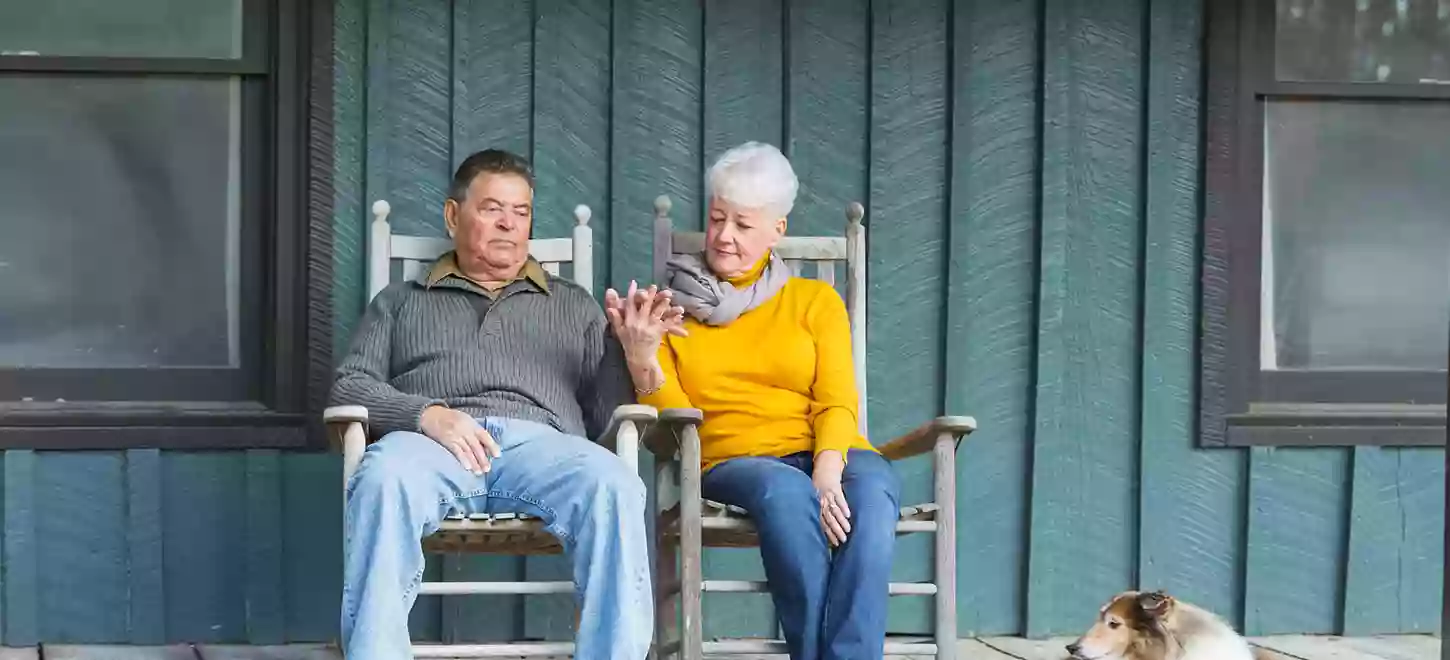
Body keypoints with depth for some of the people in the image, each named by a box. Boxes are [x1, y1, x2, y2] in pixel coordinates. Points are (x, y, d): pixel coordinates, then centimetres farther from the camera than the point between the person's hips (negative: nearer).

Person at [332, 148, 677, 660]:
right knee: (383, 479, -39)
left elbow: (603, 414, 21)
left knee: (613, 486, -35)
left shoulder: (573, 305, 31)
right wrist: (425, 414, -7)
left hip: (540, 443, 1)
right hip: (430, 441, -1)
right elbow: (349, 386, 14)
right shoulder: (400, 301, 29)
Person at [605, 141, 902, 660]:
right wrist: (641, 358, -13)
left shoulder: (815, 300, 17)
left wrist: (828, 471, -17)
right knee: (785, 490, -38)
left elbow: (837, 403, 4)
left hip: (827, 455, 1)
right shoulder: (672, 308, 15)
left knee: (871, 491, -36)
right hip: (733, 461, -1)